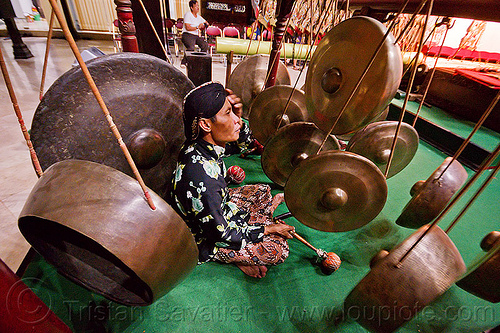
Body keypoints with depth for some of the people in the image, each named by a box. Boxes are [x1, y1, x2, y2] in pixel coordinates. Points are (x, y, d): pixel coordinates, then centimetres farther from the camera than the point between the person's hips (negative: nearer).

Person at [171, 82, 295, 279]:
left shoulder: (204, 144, -15)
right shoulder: (202, 177, -40)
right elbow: (220, 234, -27)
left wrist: (238, 116, -15)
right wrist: (267, 229, -15)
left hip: (217, 210, 8)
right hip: (204, 240, -7)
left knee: (263, 191, 12)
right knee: (278, 249, -13)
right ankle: (236, 257, 8)